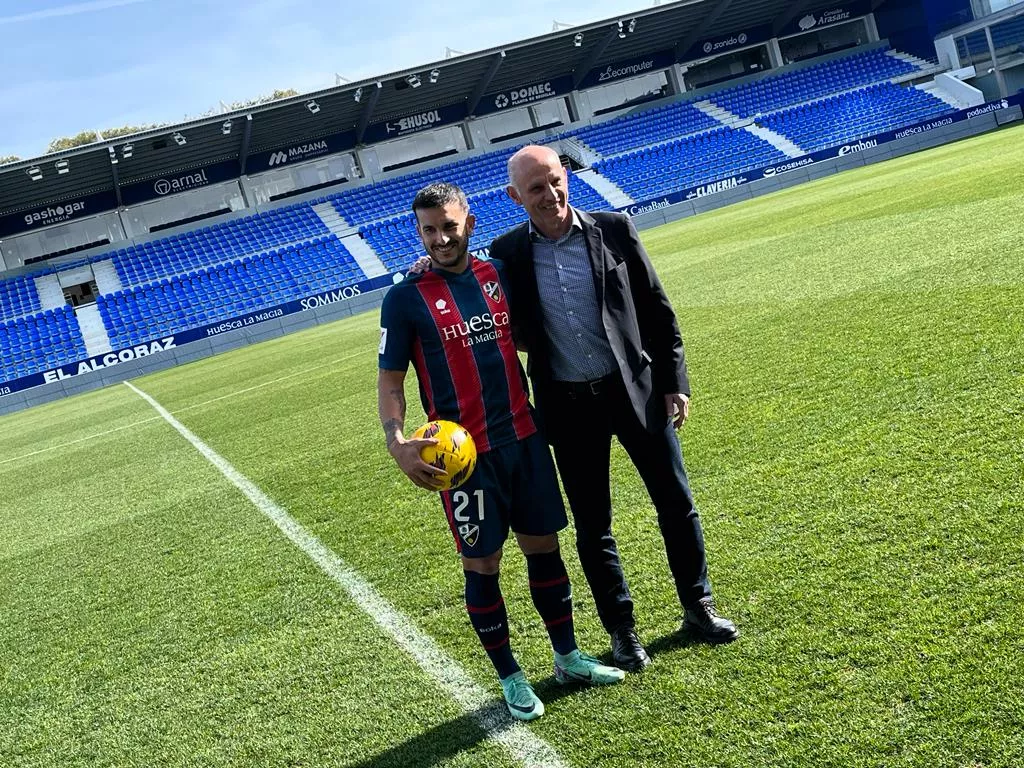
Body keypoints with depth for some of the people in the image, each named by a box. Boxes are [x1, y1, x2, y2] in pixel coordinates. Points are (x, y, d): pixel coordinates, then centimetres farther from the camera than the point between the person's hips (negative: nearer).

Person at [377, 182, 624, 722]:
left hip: (524, 437, 4)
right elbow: (389, 381, -5)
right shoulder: (405, 299, -7)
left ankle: (567, 657, 30)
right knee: (481, 566, 4)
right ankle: (510, 678, 22)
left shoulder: (497, 273, 7)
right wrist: (397, 444, -21)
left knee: (544, 547, 13)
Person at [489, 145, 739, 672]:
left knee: (676, 503, 9)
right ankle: (622, 630, 26)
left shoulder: (614, 230, -3)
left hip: (636, 388, 0)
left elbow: (657, 311, 2)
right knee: (592, 526, 9)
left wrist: (673, 381, -1)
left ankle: (698, 609, 30)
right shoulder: (507, 253, -2)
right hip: (568, 406, 0)